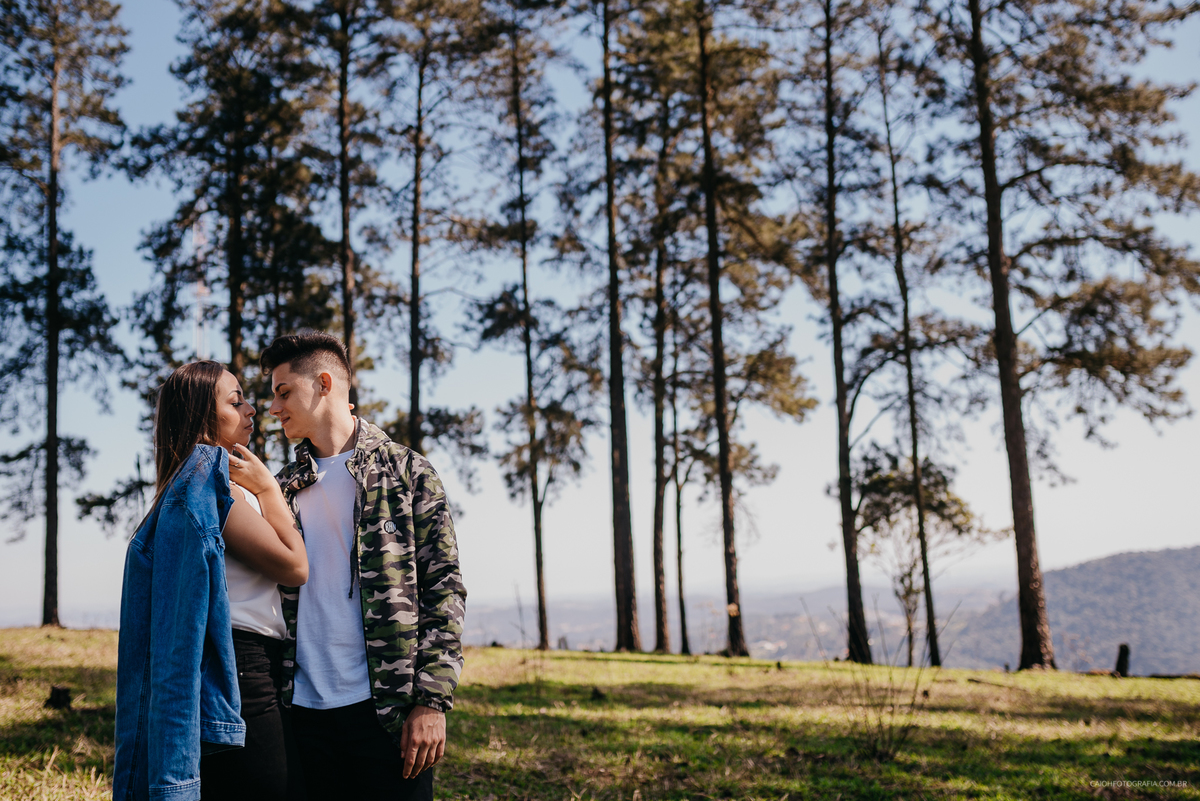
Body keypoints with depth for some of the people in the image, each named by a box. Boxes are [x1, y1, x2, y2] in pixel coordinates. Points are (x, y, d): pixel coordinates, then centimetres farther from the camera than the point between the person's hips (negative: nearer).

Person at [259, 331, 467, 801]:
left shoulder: (405, 472, 2)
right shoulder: (282, 489, 15)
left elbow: (444, 589, -3)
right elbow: (272, 591, 18)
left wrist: (431, 701, -11)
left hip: (387, 709, -4)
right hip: (303, 710, 4)